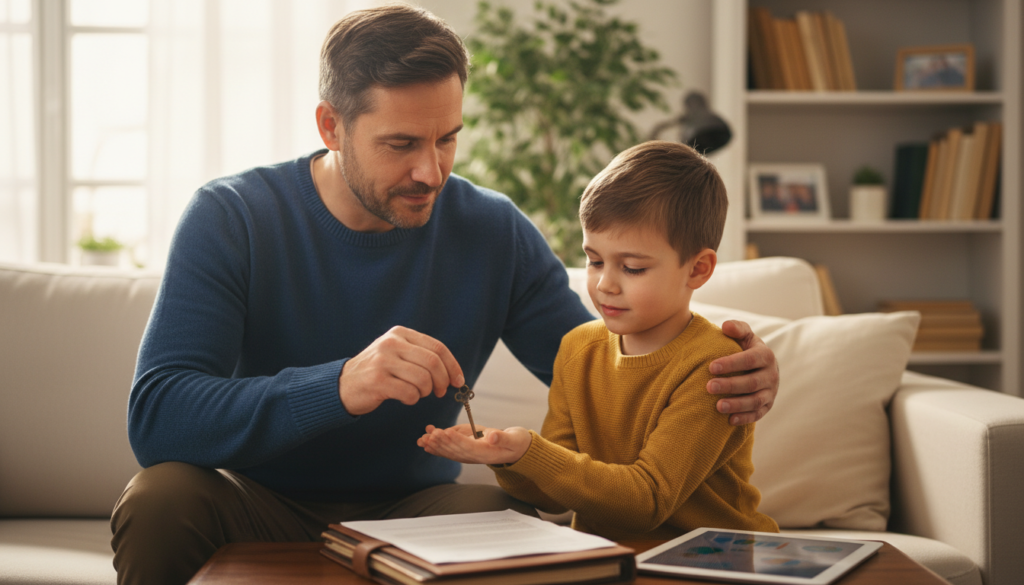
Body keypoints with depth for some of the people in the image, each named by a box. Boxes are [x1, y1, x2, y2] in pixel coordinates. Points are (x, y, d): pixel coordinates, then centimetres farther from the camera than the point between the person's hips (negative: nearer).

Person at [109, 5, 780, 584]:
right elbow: (155, 418, -24)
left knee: (519, 517, -31)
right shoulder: (231, 218, -12)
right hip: (264, 505, 0)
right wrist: (339, 387, -41)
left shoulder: (494, 232, -3)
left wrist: (729, 380, -21)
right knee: (160, 498, -32)